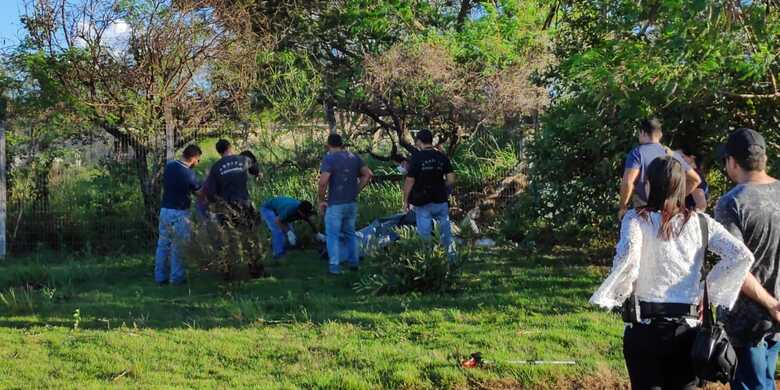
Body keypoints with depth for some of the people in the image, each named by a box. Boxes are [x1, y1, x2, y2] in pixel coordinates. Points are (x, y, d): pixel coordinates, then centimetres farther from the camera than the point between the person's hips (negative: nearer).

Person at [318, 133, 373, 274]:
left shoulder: (329, 159, -11)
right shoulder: (354, 157, 7)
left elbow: (323, 182, -21)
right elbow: (368, 174, 6)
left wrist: (321, 200, -9)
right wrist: (357, 190, 9)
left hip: (335, 204, -6)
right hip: (352, 203, 6)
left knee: (332, 235, 2)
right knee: (350, 233, 20)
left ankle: (334, 266, 0)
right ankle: (353, 262, 23)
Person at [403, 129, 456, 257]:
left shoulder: (416, 158, -11)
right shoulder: (442, 157, 0)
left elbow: (409, 182, -11)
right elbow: (451, 180, -3)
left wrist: (405, 201, -2)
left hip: (422, 203, -3)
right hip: (440, 200, 3)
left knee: (424, 232, 4)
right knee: (445, 229, 14)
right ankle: (451, 252, 18)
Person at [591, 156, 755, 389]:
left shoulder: (637, 219, -5)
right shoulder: (701, 222, 3)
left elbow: (626, 257, -24)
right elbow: (742, 256, -6)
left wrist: (619, 294, -8)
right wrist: (711, 293, 3)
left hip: (645, 326, -2)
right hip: (687, 327, 2)